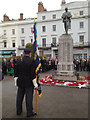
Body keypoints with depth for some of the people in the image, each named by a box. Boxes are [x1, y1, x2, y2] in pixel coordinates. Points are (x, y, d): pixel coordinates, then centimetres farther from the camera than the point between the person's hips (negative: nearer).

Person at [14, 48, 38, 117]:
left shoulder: (19, 61, 3)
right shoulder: (32, 61, -13)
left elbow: (16, 73, 5)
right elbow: (33, 73, -16)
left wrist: (16, 82, 13)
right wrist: (35, 84, -9)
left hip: (20, 82, 6)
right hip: (29, 83, -5)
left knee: (19, 97, 15)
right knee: (29, 97, 5)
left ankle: (19, 111, 31)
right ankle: (29, 112, 16)